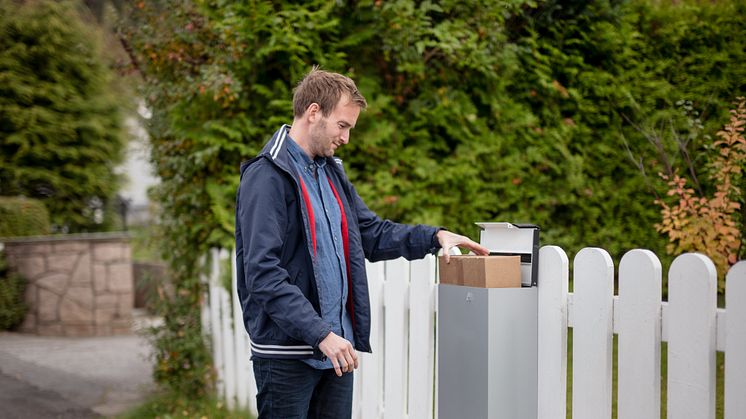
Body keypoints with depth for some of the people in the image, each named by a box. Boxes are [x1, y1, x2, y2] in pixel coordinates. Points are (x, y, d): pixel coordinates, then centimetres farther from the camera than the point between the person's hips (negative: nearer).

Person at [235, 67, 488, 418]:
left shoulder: (331, 172, 15)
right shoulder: (267, 176, -14)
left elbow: (372, 233, 21)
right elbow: (262, 273, -21)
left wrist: (435, 237, 6)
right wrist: (321, 334, -25)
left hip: (336, 347, 8)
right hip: (287, 354, -8)